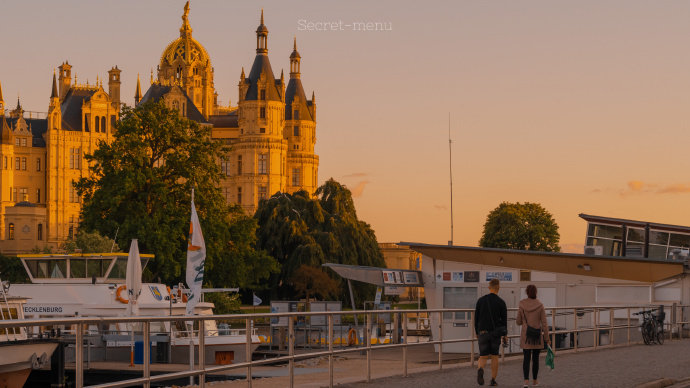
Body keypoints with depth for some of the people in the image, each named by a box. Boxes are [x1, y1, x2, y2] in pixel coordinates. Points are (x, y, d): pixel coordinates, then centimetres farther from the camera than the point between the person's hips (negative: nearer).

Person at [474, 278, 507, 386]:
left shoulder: (481, 300, 1)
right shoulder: (501, 302, -5)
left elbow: (476, 318, 4)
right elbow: (504, 319, 0)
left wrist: (477, 332, 13)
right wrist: (504, 334, 12)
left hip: (483, 333, 1)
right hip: (496, 332, -1)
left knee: (483, 357, 4)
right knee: (494, 356, 12)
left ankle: (480, 369, -28)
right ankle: (493, 380, 11)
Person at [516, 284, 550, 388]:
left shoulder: (522, 305, -5)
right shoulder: (540, 306, -6)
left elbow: (518, 322, 2)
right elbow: (544, 323, -6)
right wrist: (547, 338, -1)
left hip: (526, 335, 0)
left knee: (526, 358, 0)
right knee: (535, 358, 13)